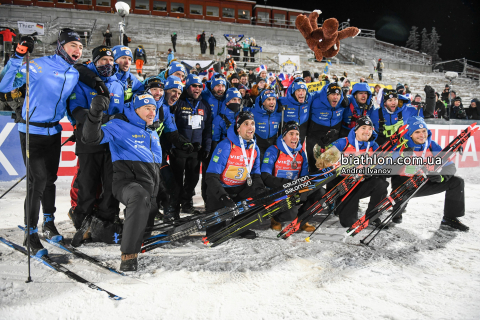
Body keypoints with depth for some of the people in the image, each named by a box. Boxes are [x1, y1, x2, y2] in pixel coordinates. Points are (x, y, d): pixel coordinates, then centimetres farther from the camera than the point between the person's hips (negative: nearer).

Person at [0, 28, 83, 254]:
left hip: (54, 132, 6)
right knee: (38, 180, -7)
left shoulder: (75, 75, 3)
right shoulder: (39, 66, -16)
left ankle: (49, 222, 33)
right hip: (31, 131, -6)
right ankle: (30, 233, 7)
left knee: (50, 178, 15)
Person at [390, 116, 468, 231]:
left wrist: (442, 176, -25)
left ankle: (450, 220, 5)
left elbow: (449, 166, -3)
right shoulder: (401, 146, -15)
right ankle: (397, 213, 3)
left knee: (457, 182, -6)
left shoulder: (432, 146, -4)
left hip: (425, 184, 5)